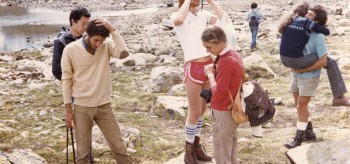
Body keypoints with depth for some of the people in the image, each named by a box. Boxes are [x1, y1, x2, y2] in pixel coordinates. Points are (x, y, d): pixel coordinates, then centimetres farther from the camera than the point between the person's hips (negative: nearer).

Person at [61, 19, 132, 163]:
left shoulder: (107, 46, -6)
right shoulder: (70, 50, -10)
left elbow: (124, 53, -27)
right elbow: (67, 80, -3)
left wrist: (112, 29, -24)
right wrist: (68, 110, -3)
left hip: (104, 106, 2)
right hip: (82, 107, -1)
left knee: (119, 147, 7)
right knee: (82, 152, 8)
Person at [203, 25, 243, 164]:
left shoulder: (225, 61, -26)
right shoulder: (233, 55, 4)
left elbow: (218, 93, -24)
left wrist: (210, 74, -12)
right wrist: (215, 71, -1)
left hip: (223, 113, -9)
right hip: (231, 110, 9)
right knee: (230, 150, 22)